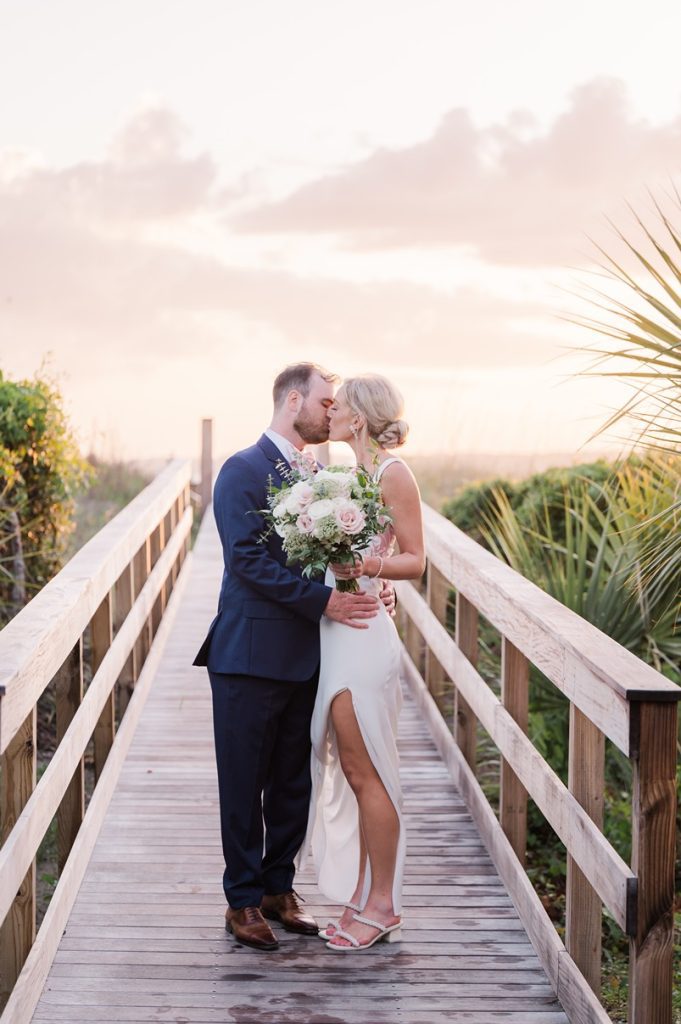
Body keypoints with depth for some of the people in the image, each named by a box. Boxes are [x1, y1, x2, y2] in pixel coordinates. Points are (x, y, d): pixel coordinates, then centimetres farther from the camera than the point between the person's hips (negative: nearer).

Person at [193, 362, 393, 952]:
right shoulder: (243, 471, -9)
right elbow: (248, 558, -18)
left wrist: (370, 588, -4)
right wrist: (323, 600, -22)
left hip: (304, 657, 7)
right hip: (251, 655, -7)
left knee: (294, 783, 13)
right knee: (244, 785, 3)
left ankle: (278, 887, 25)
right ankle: (243, 899, 13)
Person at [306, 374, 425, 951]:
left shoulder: (392, 474, -8)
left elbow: (415, 561, -10)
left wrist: (368, 565, -25)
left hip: (363, 631, -8)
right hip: (334, 630, 9)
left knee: (366, 771, -4)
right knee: (350, 771, 10)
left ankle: (381, 905, 5)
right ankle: (361, 898, 17)